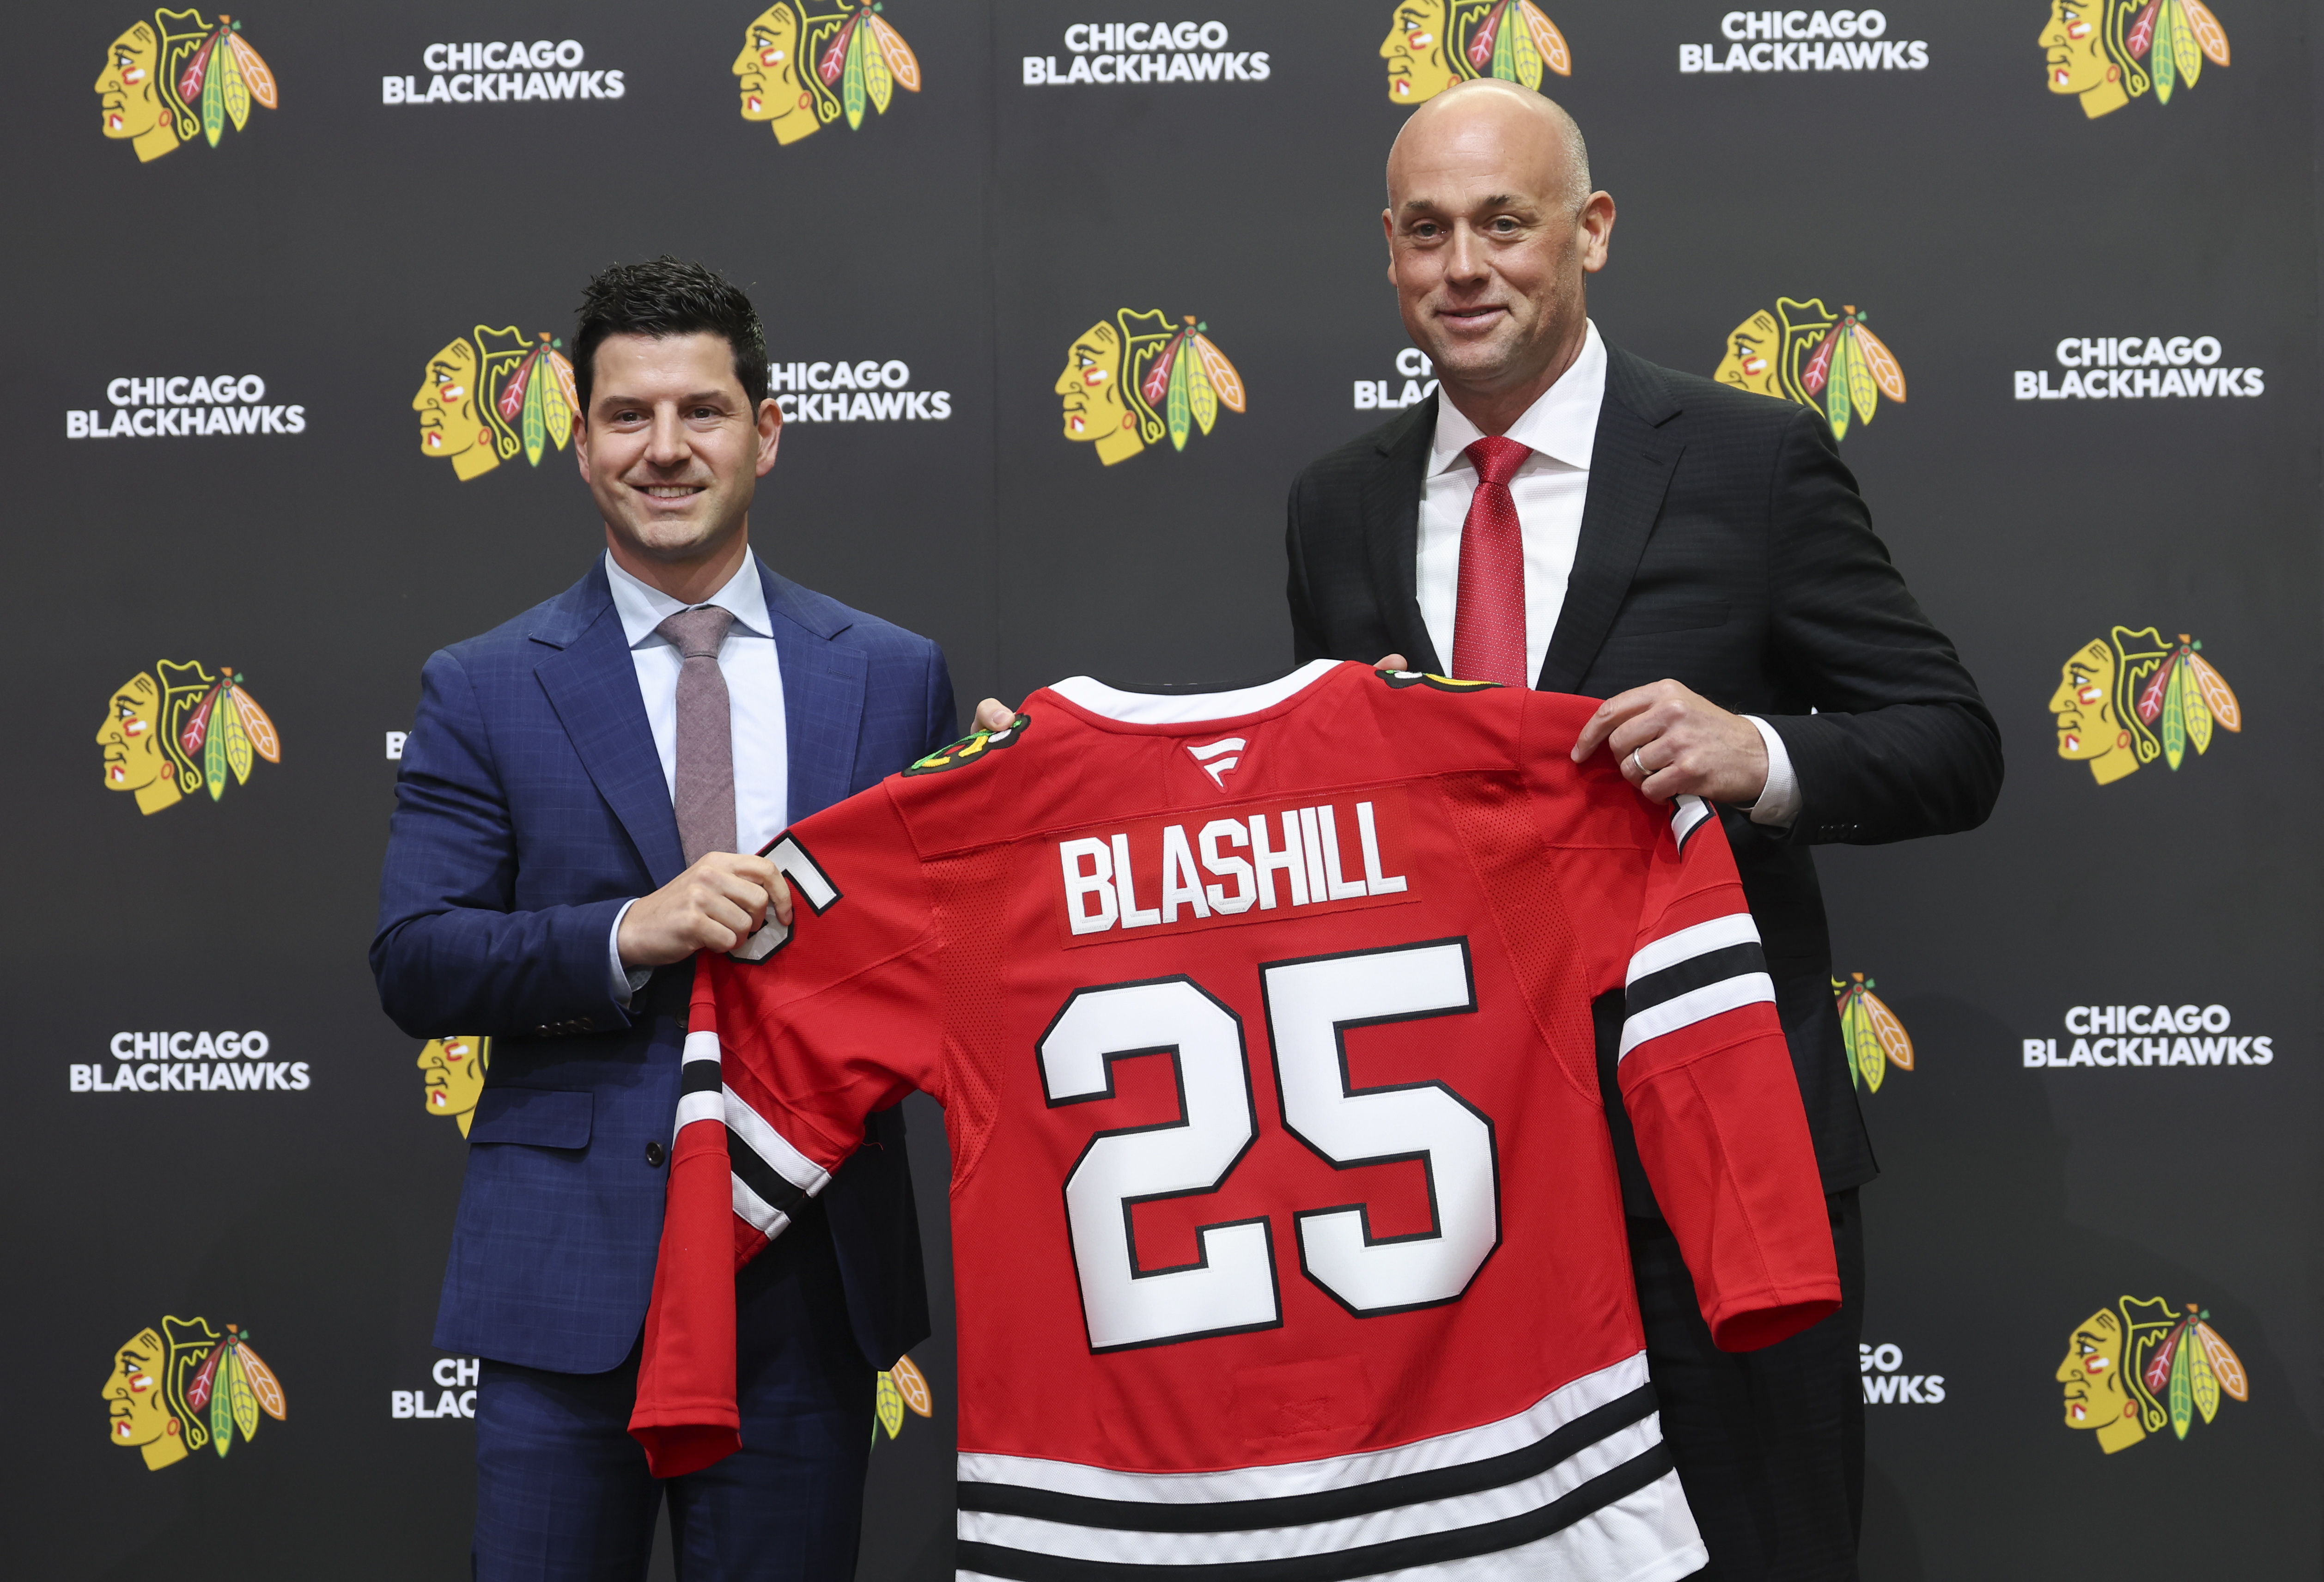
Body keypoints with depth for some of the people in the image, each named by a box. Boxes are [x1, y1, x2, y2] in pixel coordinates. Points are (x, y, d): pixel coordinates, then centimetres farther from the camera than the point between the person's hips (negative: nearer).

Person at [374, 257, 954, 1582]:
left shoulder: (895, 677, 8)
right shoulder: (484, 691, 3)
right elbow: (415, 965, -3)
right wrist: (631, 936, -18)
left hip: (811, 1272, 1)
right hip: (570, 1273, -1)